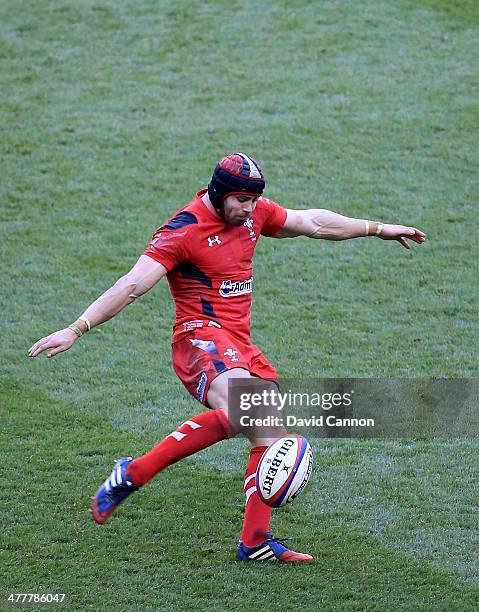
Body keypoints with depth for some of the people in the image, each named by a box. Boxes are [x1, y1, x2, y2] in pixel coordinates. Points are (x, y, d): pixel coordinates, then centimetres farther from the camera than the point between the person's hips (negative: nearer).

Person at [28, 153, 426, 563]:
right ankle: (132, 474, -26)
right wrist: (76, 330, -24)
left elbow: (314, 223, 23)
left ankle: (256, 541, 9)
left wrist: (379, 229, 30)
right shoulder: (184, 230, -13)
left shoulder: (254, 212, 9)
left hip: (240, 343, 9)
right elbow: (132, 286, -18)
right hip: (201, 337, -9)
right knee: (240, 408, -34)